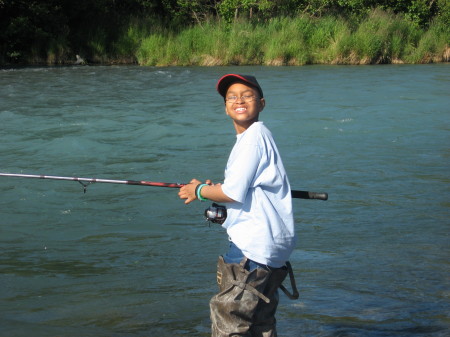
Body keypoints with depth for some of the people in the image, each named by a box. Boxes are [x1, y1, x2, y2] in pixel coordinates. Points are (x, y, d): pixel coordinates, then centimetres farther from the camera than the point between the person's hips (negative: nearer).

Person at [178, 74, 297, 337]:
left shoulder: (254, 136, -13)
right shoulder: (258, 135, 19)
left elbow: (234, 193, -19)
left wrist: (199, 191, -3)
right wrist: (213, 189, 15)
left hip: (254, 246, -11)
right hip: (272, 245, 11)